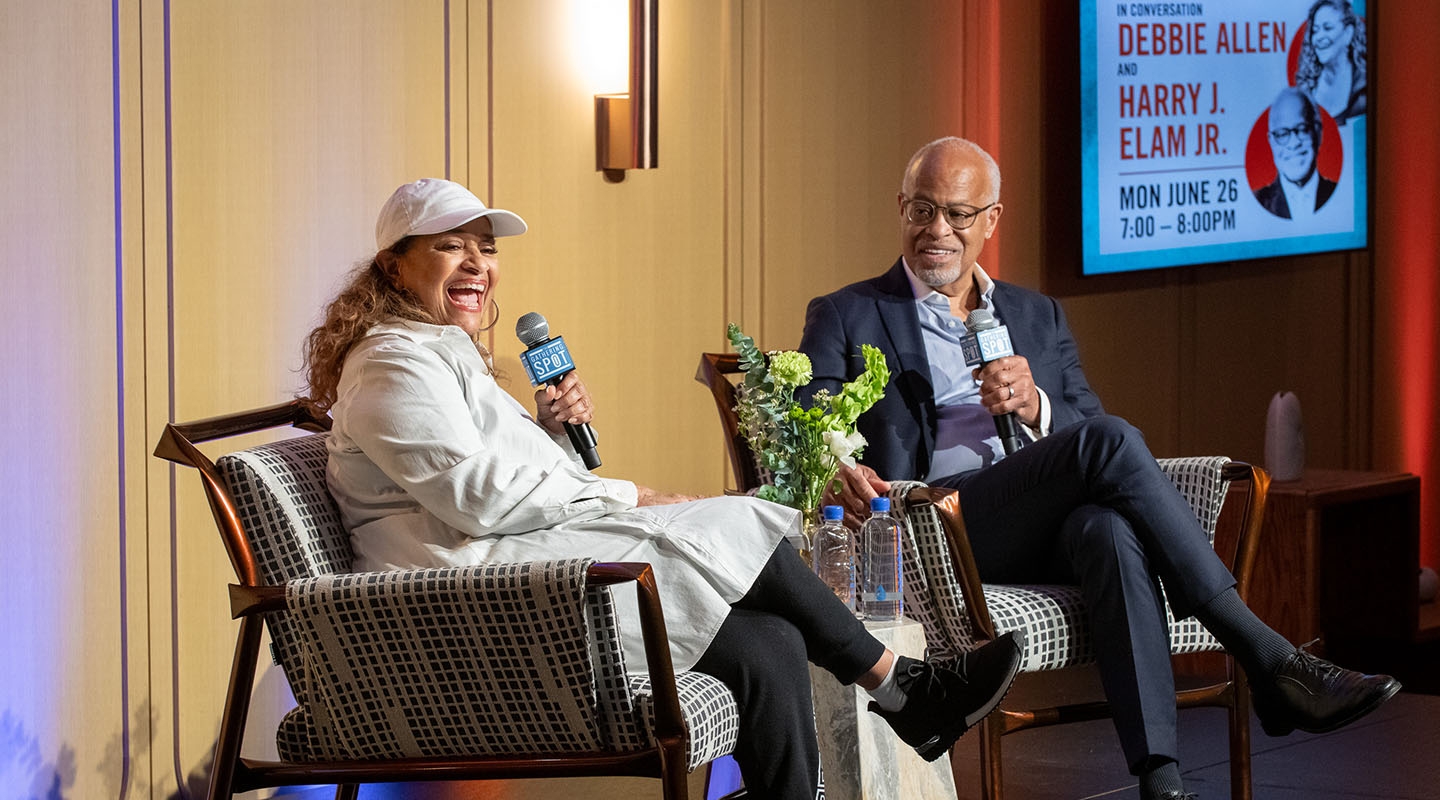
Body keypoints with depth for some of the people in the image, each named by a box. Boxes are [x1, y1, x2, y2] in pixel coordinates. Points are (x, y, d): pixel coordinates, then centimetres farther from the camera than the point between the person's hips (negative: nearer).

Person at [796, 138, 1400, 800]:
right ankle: (1269, 661, -31)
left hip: (1052, 531, 4)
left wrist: (1034, 406, -8)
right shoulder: (845, 318, 12)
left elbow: (1086, 422, 15)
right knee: (1107, 441, -30)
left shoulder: (1038, 316, 24)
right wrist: (837, 474, -25)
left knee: (1110, 527, -36)